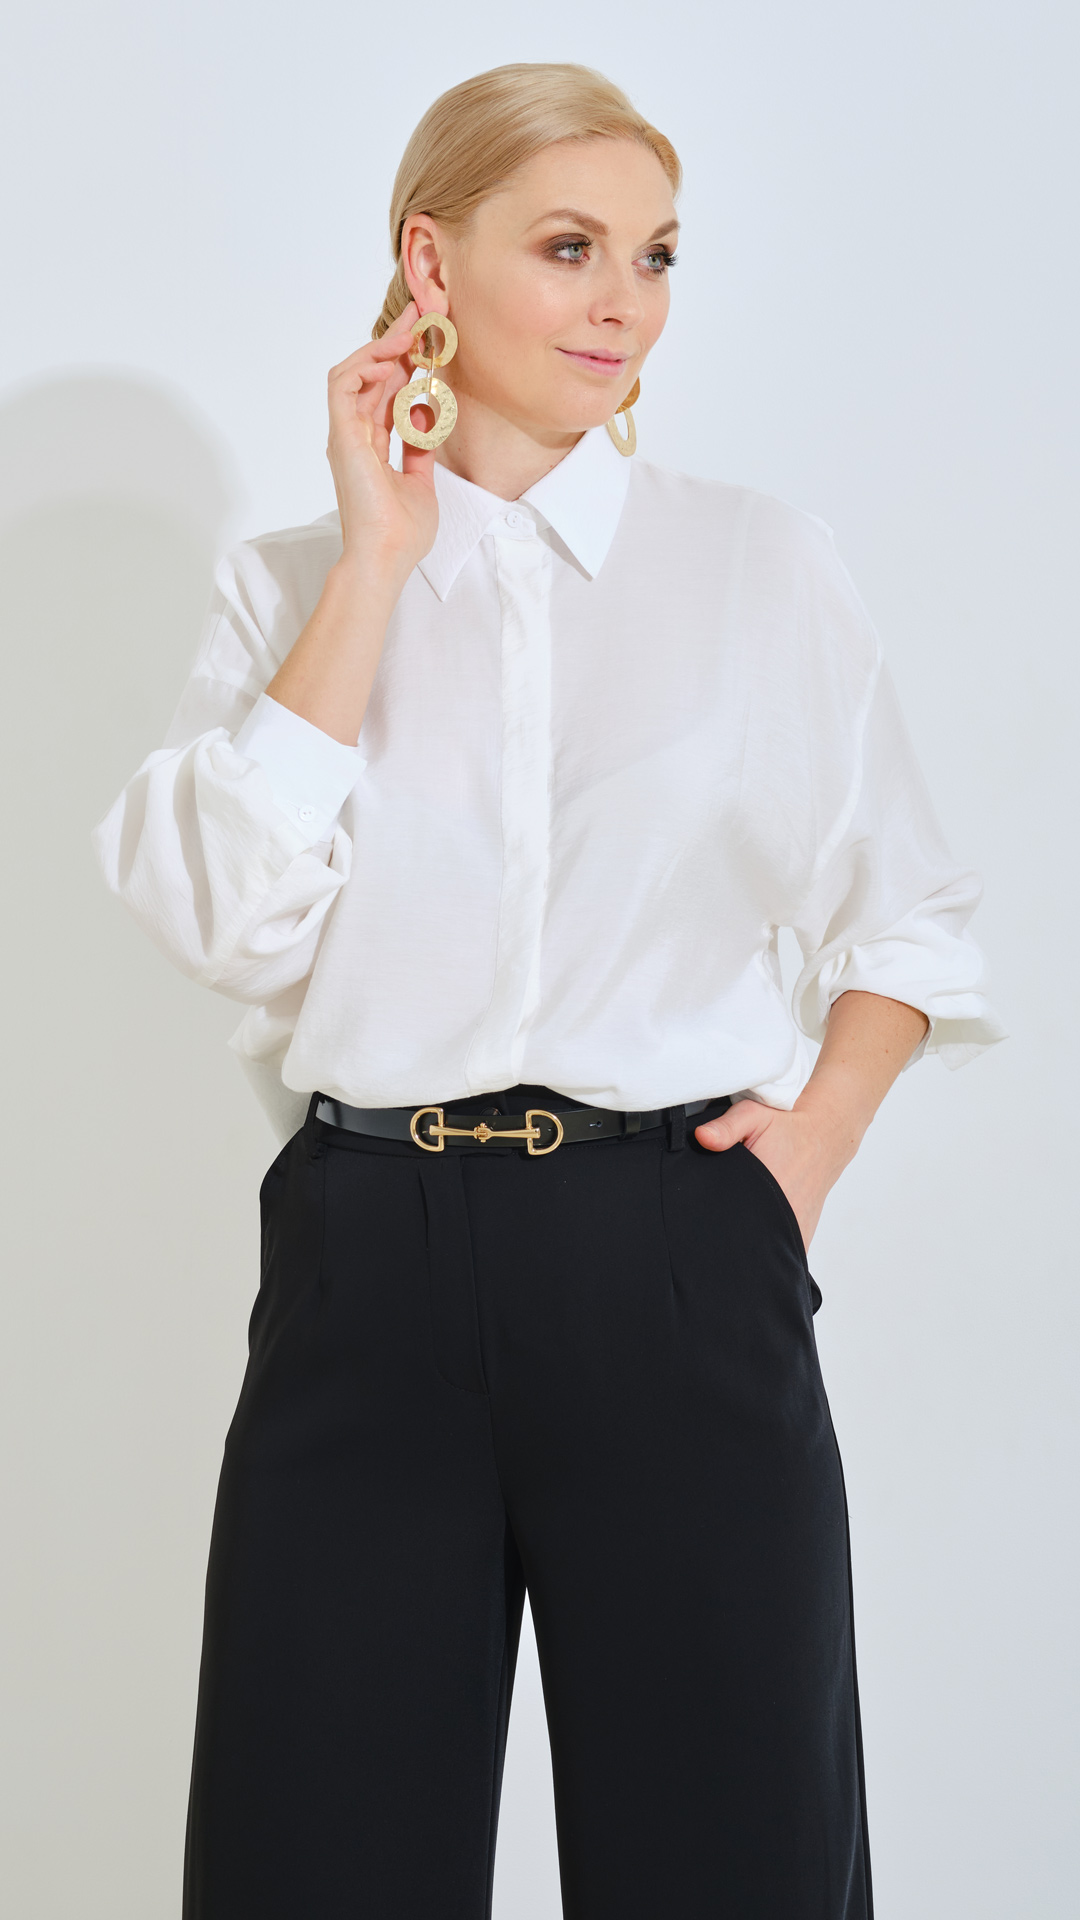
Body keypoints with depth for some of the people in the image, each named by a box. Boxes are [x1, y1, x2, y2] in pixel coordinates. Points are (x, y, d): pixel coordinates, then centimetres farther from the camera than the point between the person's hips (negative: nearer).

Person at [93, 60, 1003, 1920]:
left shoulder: (762, 561, 7)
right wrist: (378, 560, -6)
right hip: (368, 1270, 0)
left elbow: (913, 918, 16)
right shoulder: (289, 580, 8)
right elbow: (229, 915, -9)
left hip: (677, 1266, 0)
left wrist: (816, 1133, -1)